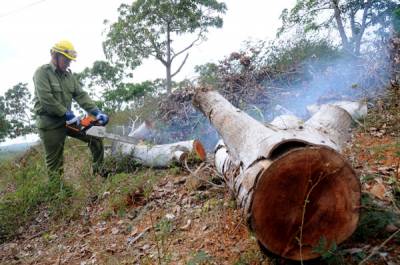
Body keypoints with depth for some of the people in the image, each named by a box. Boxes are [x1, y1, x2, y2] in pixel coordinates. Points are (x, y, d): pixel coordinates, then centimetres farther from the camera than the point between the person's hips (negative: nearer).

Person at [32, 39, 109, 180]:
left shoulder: (68, 75, 9)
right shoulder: (42, 72, -12)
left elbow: (81, 95, 1)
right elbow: (46, 99, -22)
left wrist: (97, 112, -12)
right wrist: (68, 114, -21)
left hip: (66, 120, 7)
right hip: (50, 124, -6)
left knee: (96, 137, 1)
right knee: (55, 163, 2)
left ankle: (98, 172, 13)